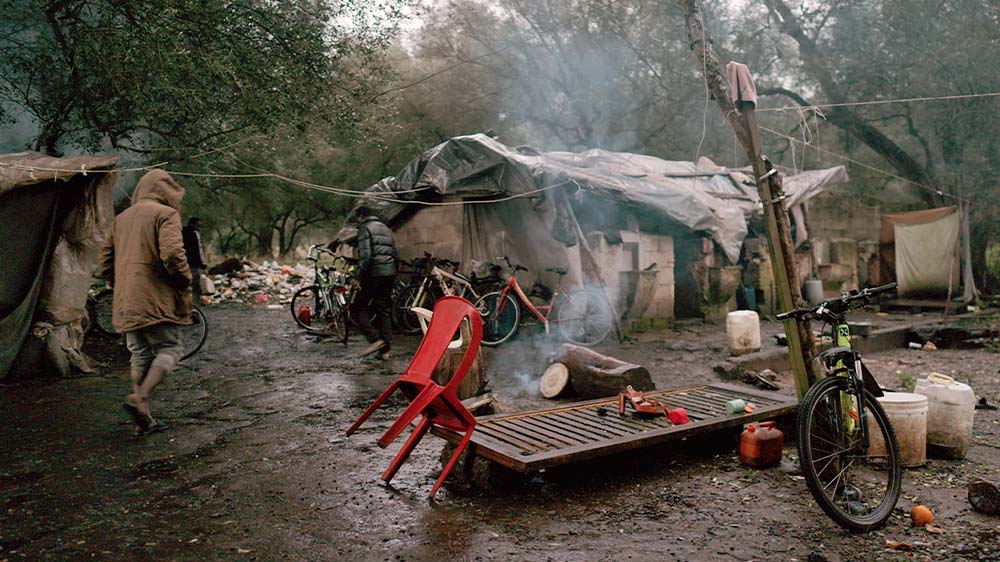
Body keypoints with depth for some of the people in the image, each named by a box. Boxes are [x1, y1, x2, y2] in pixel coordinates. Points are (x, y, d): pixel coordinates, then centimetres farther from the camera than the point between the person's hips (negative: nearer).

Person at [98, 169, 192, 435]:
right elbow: (172, 254, -19)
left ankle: (143, 419, 11)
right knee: (169, 349, 1)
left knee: (140, 355, 12)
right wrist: (185, 281, -6)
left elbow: (105, 263, 18)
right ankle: (140, 398, -18)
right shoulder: (165, 214, -4)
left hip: (126, 303, 7)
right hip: (156, 299, -7)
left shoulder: (121, 218, 18)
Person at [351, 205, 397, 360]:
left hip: (374, 273, -7)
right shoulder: (386, 228, 21)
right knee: (383, 311, 11)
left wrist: (359, 276, -13)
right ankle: (384, 349, 8)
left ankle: (375, 339, -13)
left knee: (358, 308, 2)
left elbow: (365, 255, -16)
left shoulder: (365, 228, -3)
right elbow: (395, 254, 20)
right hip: (390, 273, 7)